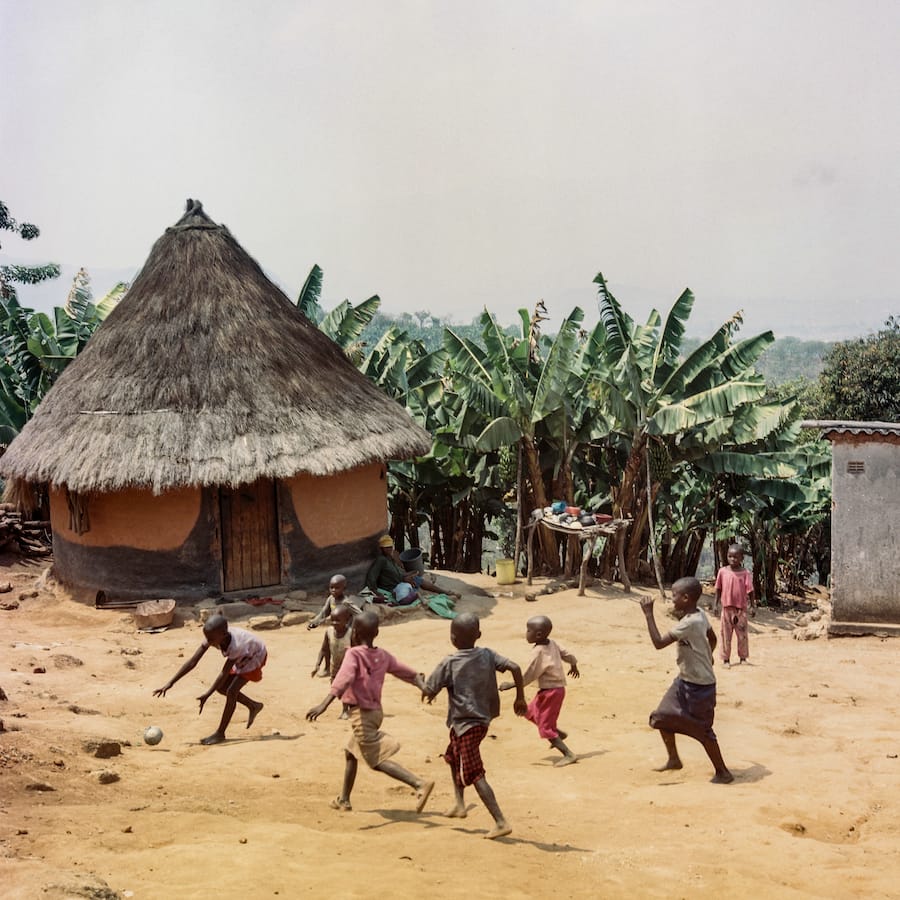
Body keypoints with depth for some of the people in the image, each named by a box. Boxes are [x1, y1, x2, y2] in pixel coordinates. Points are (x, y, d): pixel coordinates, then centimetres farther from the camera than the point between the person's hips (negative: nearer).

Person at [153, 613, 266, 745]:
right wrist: (170, 682, -29)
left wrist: (208, 694, -35)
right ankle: (253, 706, 25)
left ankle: (220, 733, -4)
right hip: (241, 658, 7)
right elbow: (192, 662, -25)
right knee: (222, 687, 5)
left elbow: (225, 673, -35)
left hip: (255, 656, -7)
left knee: (231, 691, -17)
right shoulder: (212, 637, -26)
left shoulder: (236, 646, -43)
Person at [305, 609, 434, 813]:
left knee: (379, 761, -7)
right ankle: (344, 800, 35)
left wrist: (323, 706, -39)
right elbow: (409, 673, 6)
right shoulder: (383, 655, 7)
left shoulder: (353, 654, -15)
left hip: (361, 714, -8)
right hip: (376, 711, 8)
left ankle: (420, 784, -22)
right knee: (351, 753, 25)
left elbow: (342, 681, -30)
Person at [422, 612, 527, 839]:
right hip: (482, 720, 7)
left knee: (474, 774, -7)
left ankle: (501, 822, -13)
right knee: (453, 757, 30)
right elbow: (514, 667, -8)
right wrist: (520, 698, 1)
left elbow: (428, 692, -7)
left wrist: (429, 693, 17)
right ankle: (459, 804, 34)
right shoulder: (487, 655, 2)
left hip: (464, 724, -7)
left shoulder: (449, 663, -11)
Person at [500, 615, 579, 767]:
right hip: (557, 688, 9)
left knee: (545, 727, 0)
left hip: (550, 691, -9)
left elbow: (527, 676, -22)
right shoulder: (552, 644, 0)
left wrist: (511, 685, -12)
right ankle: (559, 734, 29)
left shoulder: (538, 652, -24)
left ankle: (569, 754, -1)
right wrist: (574, 665, 35)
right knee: (530, 712, 23)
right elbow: (566, 654, 14)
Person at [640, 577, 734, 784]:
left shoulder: (689, 623, -26)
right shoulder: (700, 614, 1)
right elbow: (712, 638, 16)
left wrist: (649, 614, -25)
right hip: (685, 680, 9)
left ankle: (723, 772, 17)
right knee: (661, 716, 11)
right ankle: (674, 759, 26)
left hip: (699, 685, -9)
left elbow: (659, 642, -28)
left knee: (703, 730, 2)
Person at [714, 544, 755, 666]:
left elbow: (750, 591, -2)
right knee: (726, 634, 6)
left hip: (741, 608, -1)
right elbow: (718, 589, 7)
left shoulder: (745, 573, -5)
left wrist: (752, 606, -3)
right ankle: (726, 659, 14)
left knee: (742, 634, 6)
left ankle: (743, 657, 20)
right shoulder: (722, 571, 0)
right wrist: (716, 604, 7)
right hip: (726, 607, 1)